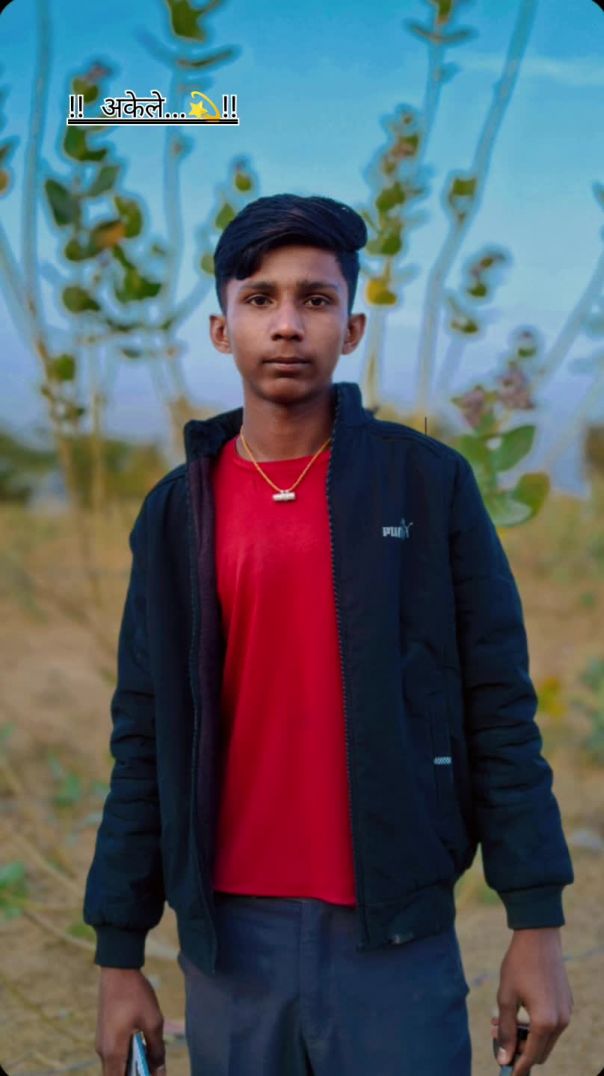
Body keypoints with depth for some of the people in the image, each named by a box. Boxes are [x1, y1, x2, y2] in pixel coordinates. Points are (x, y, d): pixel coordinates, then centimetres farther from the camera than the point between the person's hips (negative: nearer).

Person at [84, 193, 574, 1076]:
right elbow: (146, 742, 5)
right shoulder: (174, 514, 4)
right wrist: (120, 954, 4)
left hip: (397, 931, -2)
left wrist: (537, 922, -5)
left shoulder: (430, 482, -2)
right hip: (229, 936, 2)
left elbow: (498, 708, -2)